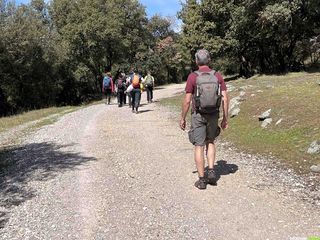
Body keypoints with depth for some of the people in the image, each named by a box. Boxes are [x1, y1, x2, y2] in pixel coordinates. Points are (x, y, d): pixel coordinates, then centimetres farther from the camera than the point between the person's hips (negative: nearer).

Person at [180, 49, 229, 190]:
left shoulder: (193, 77, -10)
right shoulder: (218, 76, -1)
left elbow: (187, 101, -10)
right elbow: (225, 99, -3)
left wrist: (182, 118, 1)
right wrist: (225, 119, 5)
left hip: (198, 116, -3)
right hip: (213, 116, 3)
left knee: (199, 147, 4)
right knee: (210, 142, 23)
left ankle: (202, 180, 8)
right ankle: (211, 171, 11)